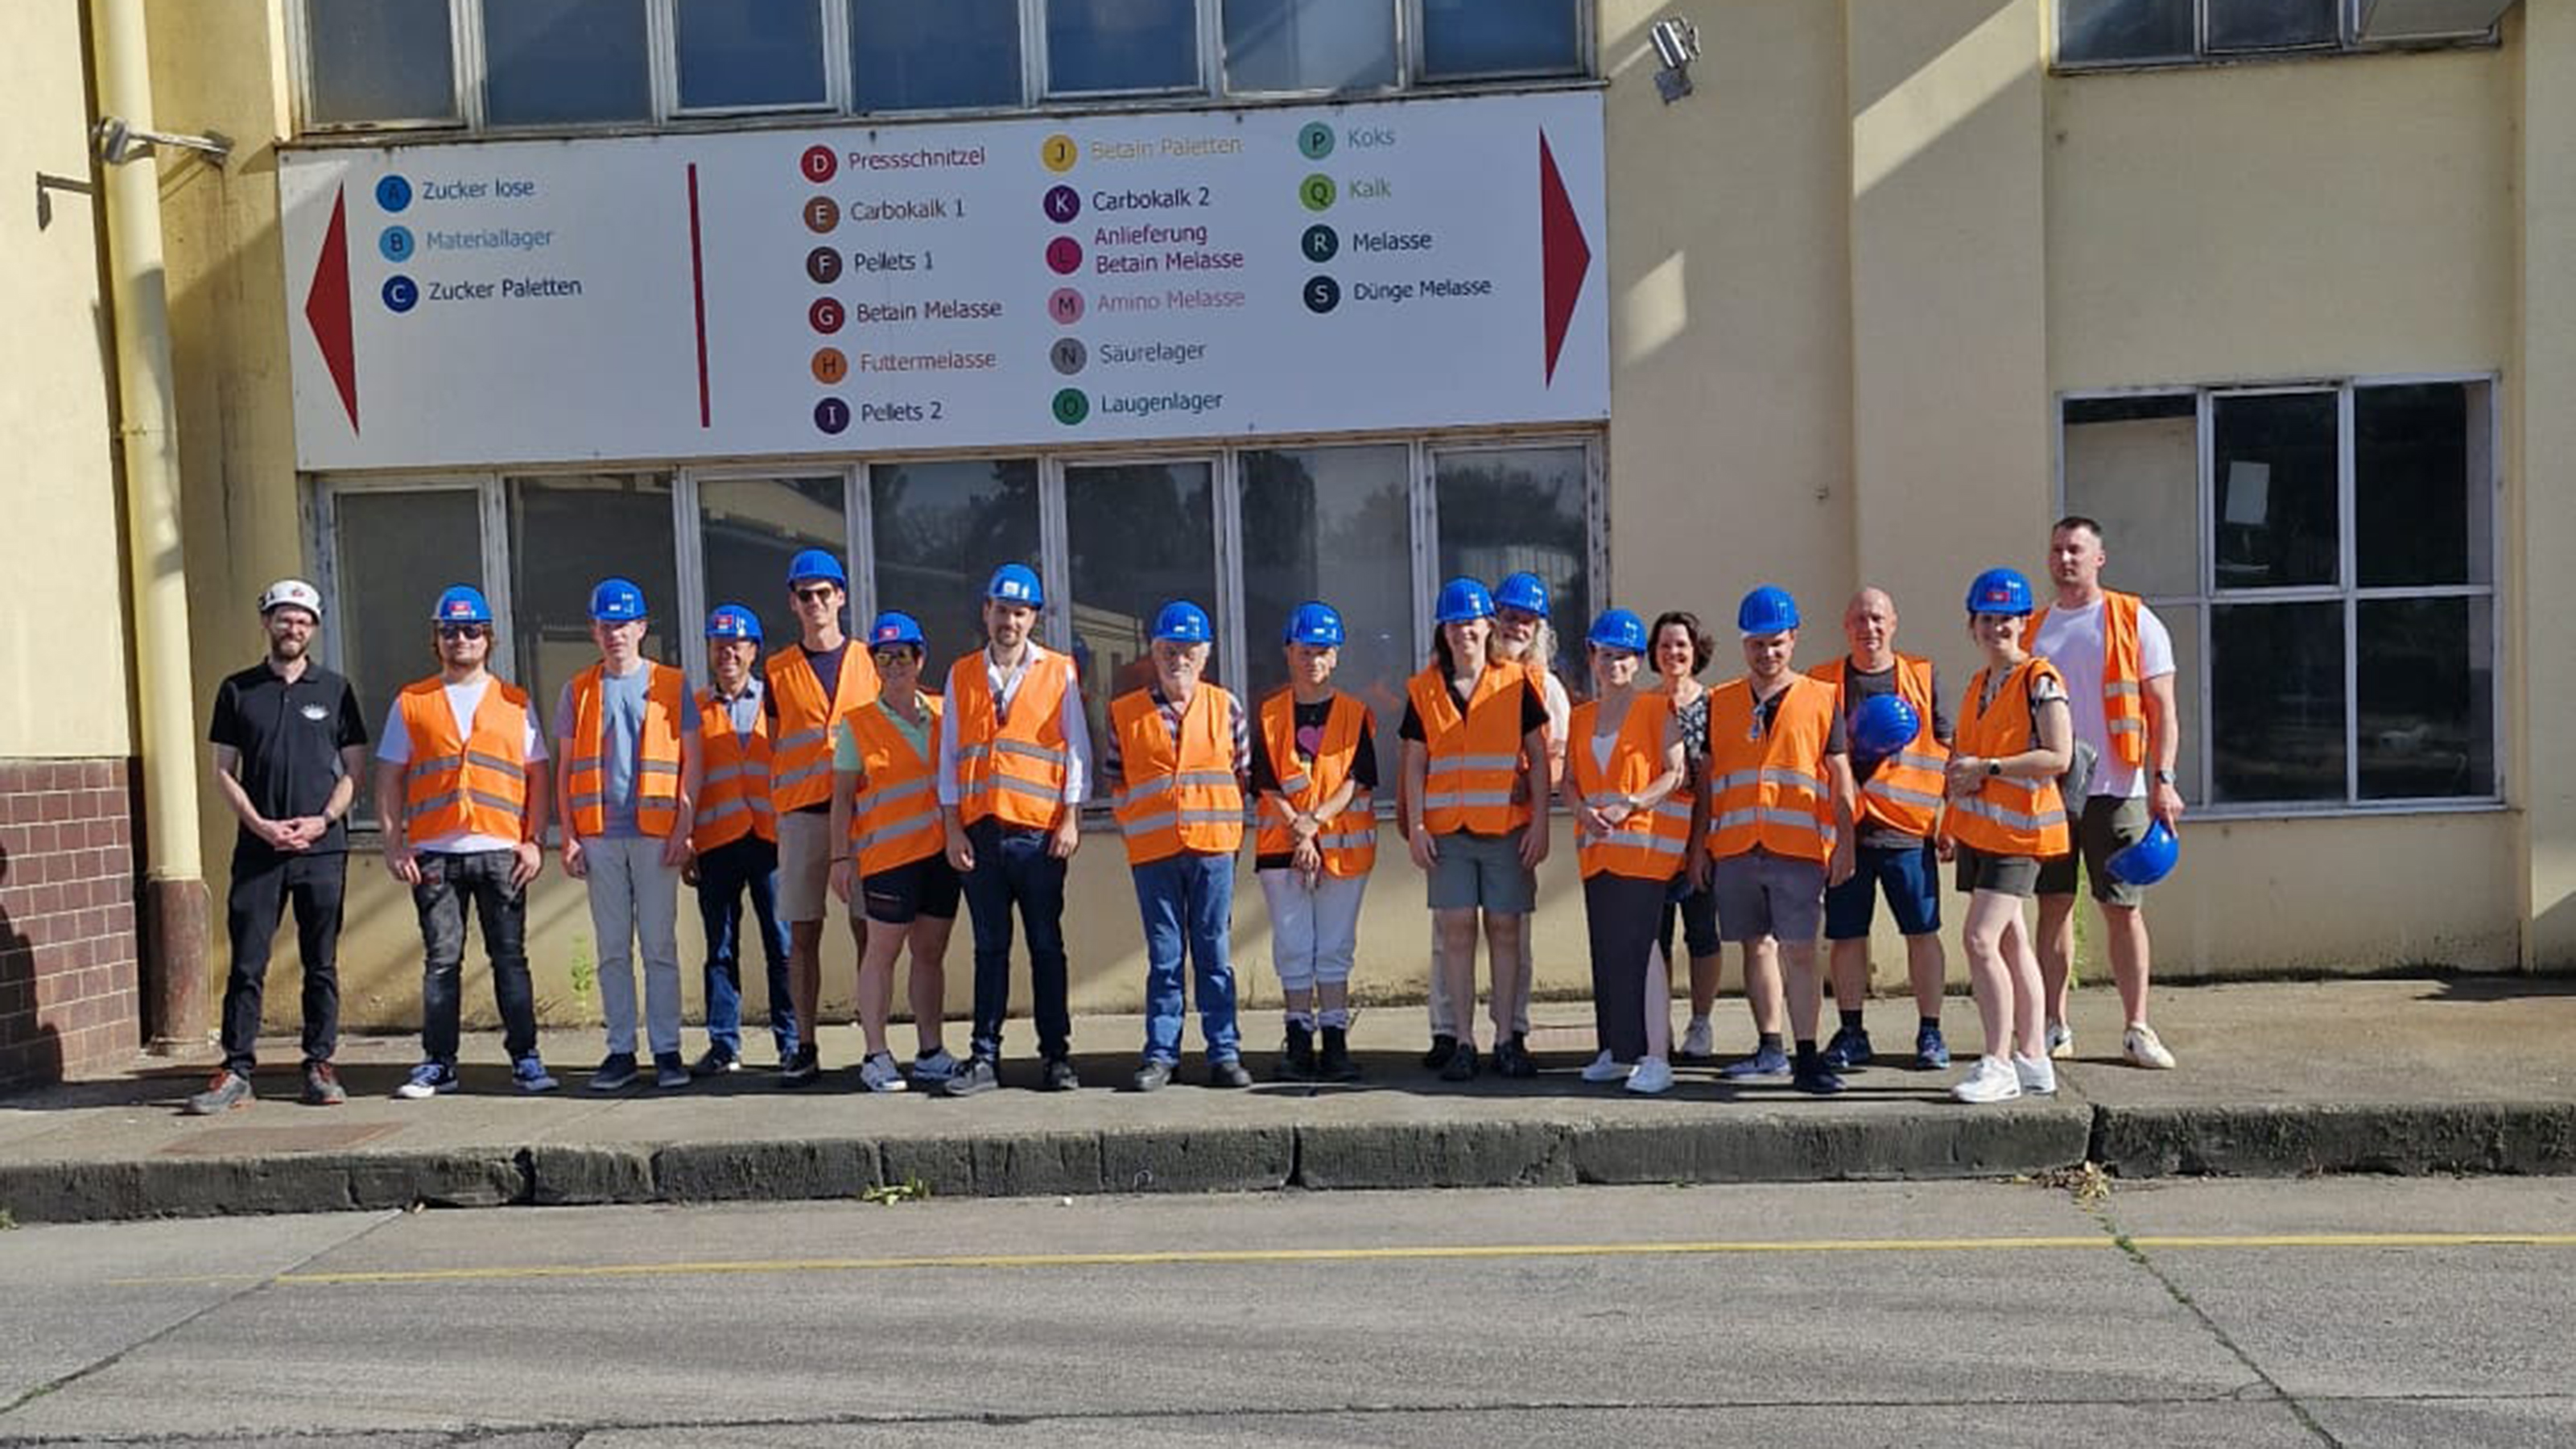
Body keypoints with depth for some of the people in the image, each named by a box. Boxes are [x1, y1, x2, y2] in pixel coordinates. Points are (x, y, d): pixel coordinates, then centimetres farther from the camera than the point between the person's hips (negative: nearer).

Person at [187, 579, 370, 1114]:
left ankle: (320, 1066, 10)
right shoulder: (238, 690, 9)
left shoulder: (334, 690, 8)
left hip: (322, 848, 0)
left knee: (321, 965, 4)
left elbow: (354, 769, 8)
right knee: (246, 965, -1)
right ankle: (236, 1072, 4)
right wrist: (260, 824, -6)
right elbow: (224, 771, 8)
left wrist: (324, 819, -7)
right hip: (257, 848, 0)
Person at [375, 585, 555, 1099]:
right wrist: (393, 844, 0)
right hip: (434, 854, 0)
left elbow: (538, 776, 10)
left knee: (510, 957, 1)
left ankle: (525, 1057, 6)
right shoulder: (411, 702, 11)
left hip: (501, 850, 0)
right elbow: (390, 778, 10)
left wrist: (534, 840, 0)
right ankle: (438, 1062, 9)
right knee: (441, 960, 3)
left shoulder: (515, 702, 11)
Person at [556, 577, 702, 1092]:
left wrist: (684, 828, -5)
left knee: (660, 946, 0)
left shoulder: (671, 686, 5)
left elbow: (691, 763, 4)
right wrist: (569, 836, 3)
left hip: (655, 834, -2)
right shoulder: (578, 691, 11)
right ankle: (621, 1050, 12)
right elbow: (564, 769, 12)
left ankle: (667, 1050, 5)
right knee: (613, 949, 6)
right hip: (599, 836, 2)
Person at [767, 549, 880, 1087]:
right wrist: (780, 807, 4)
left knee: (868, 927, 1)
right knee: (802, 932, 2)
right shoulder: (779, 670, 10)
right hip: (802, 813, 1)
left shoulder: (868, 661, 8)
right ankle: (806, 1048, 8)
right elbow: (775, 746, 13)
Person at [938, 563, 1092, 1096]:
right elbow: (949, 756, 11)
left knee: (1046, 946, 4)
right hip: (980, 831, 2)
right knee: (990, 948, 6)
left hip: (1040, 832, -2)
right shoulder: (961, 675, 11)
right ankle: (985, 1057, 11)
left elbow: (1078, 750, 3)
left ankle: (1056, 1055, 11)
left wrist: (1071, 819, -5)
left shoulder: (1058, 672, 4)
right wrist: (952, 828, 3)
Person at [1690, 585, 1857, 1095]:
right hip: (1734, 848, 3)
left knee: (1799, 951, -6)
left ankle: (1807, 1058, -2)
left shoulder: (1820, 699, 5)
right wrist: (1700, 846, 10)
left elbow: (1840, 777, 6)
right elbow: (1705, 779, 14)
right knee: (1754, 945, 10)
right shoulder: (1719, 703, 12)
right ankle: (1770, 1049, 21)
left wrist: (1845, 842, -1)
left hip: (1800, 847, -3)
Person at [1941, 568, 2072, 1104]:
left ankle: (1999, 1065, -9)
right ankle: (2033, 1059, 18)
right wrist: (1959, 774, 5)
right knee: (2010, 941, 11)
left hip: (2018, 828, -8)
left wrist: (1986, 768, -18)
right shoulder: (1979, 683, 16)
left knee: (1980, 939, -15)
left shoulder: (2040, 679, -9)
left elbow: (2058, 756, -17)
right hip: (1978, 827, 8)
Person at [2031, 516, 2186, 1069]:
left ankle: (2137, 1029, 9)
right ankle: (2054, 1027, 11)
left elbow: (2163, 710, -1)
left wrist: (2163, 780, -11)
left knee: (2124, 909, 1)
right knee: (2053, 906, 4)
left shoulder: (2135, 622, 2)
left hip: (2115, 791, -3)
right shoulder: (2034, 630, 13)